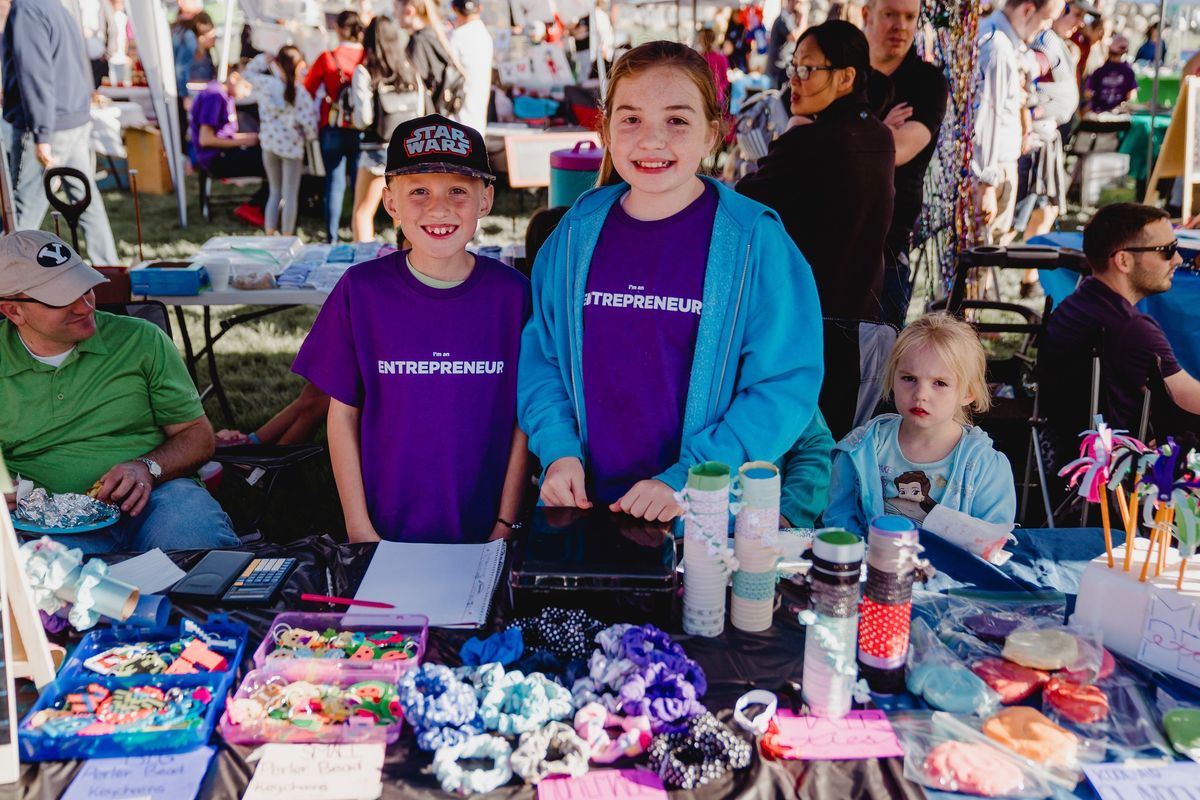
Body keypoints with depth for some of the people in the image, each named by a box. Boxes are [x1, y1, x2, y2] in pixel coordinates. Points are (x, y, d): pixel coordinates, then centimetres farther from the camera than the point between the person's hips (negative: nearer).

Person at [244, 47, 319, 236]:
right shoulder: (300, 93, -16)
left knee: (275, 191, 16)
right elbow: (309, 123, -15)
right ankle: (286, 239, 10)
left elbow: (250, 72, 15)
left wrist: (264, 58, 13)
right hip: (291, 147, -4)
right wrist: (310, 135, 4)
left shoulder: (266, 84, -5)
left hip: (269, 144, 4)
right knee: (290, 195, 6)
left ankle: (269, 236, 16)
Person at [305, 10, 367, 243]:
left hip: (333, 129, 0)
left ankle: (332, 239, 5)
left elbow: (307, 90, 1)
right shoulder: (369, 57, -4)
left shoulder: (327, 58, -5)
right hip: (362, 130, 1)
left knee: (335, 182, 5)